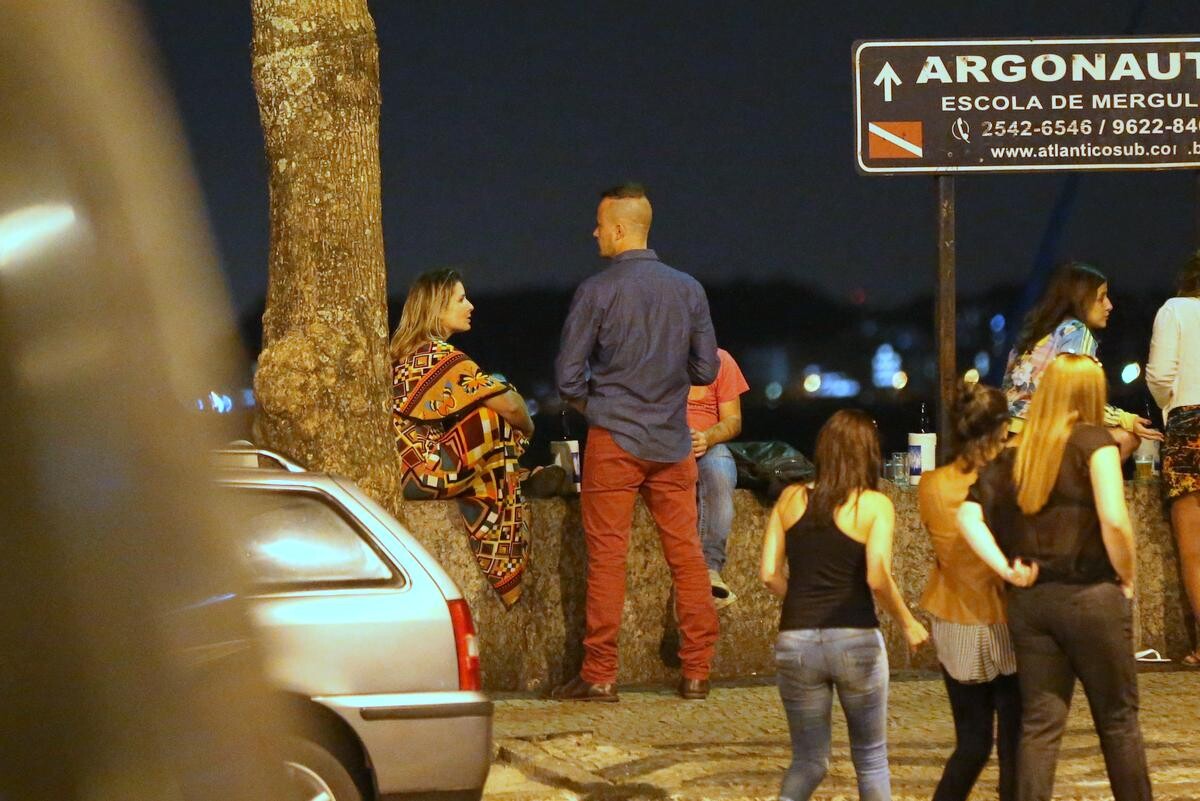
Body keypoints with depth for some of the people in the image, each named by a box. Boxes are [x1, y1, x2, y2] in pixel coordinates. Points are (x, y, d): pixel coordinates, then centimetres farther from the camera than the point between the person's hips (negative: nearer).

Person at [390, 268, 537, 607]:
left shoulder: (404, 354, 13)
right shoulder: (441, 357, -14)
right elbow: (509, 407, -14)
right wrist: (527, 427, 8)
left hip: (399, 471, 9)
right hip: (423, 473, -9)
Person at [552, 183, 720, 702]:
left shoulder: (596, 292, -8)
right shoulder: (688, 290, 3)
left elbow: (569, 376, -6)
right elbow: (706, 369, 8)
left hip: (613, 441, -3)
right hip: (672, 444, 4)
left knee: (607, 557, 0)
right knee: (686, 555, 7)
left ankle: (600, 675, 1)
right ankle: (697, 672, 8)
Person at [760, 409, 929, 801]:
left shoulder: (791, 500, 6)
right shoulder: (874, 505, -4)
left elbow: (770, 574, 3)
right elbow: (877, 577, -15)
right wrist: (908, 623, 0)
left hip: (796, 641, 3)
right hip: (856, 640, -3)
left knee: (809, 760, 16)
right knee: (871, 758, 14)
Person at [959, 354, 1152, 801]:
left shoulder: (1018, 454, 10)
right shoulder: (1093, 441, -7)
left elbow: (968, 515, 2)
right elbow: (1113, 519, -17)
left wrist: (1007, 570, 0)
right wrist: (1127, 578, -4)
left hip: (1029, 599, 5)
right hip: (1090, 596, -4)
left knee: (1039, 724, 5)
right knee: (1118, 721, 8)